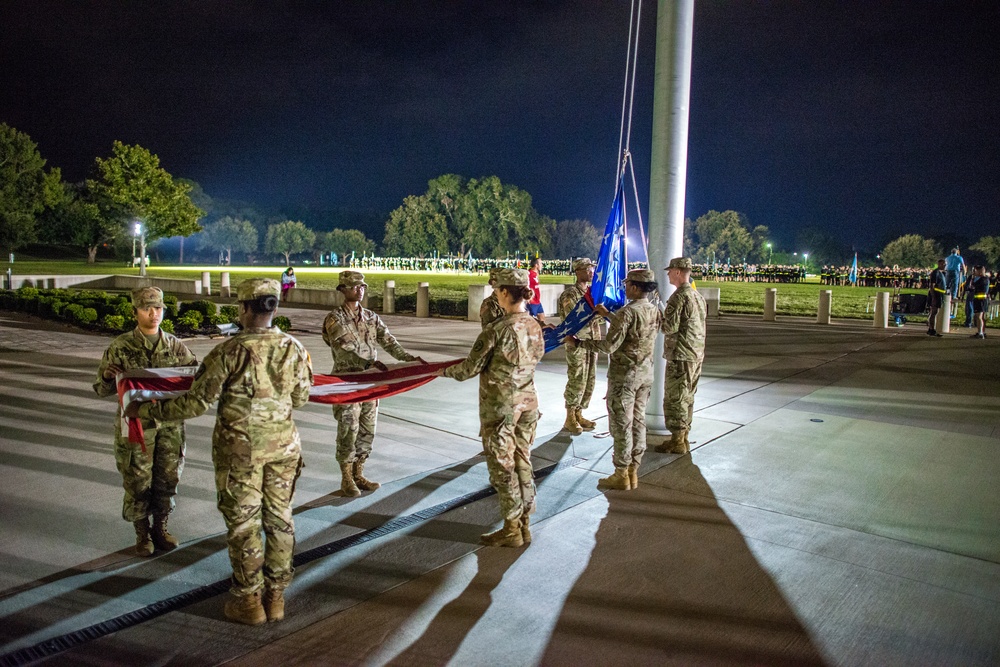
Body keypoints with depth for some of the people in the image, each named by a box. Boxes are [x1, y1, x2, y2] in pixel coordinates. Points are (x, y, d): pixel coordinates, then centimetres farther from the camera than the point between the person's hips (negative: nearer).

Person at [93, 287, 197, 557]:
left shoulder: (175, 345, 2)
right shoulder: (120, 347, -5)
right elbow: (102, 390, -1)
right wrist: (107, 376, -23)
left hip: (170, 423, 3)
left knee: (168, 477, 10)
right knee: (138, 480, 6)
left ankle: (160, 527, 30)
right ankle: (142, 533, 24)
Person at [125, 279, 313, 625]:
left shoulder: (229, 352, -17)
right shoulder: (294, 349, -4)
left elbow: (196, 402, -15)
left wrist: (145, 409, -3)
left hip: (240, 449, -4)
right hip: (283, 446, 4)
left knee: (243, 522, 8)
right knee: (279, 518, 13)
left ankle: (249, 600, 19)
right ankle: (275, 596, 23)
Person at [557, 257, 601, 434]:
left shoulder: (593, 291, 12)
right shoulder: (570, 294, -11)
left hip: (592, 342, 7)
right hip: (577, 343, -7)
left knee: (589, 382, 11)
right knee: (577, 382, -4)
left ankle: (579, 415, 22)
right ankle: (570, 419, 7)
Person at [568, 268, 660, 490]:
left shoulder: (628, 311, -19)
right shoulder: (654, 311, 5)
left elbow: (609, 345, -22)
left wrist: (578, 343, -14)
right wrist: (608, 314, 32)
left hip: (624, 374, -8)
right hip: (646, 372, 8)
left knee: (621, 424, 1)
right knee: (638, 421, 12)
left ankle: (621, 475, 8)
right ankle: (633, 472, 20)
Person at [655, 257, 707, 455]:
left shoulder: (679, 296, -16)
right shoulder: (698, 296, 13)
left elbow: (671, 327, -21)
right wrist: (664, 319, 19)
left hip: (680, 356, -9)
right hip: (697, 355, 9)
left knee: (674, 398, -2)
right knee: (687, 398, 15)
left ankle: (677, 442, 3)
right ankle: (683, 438, 22)